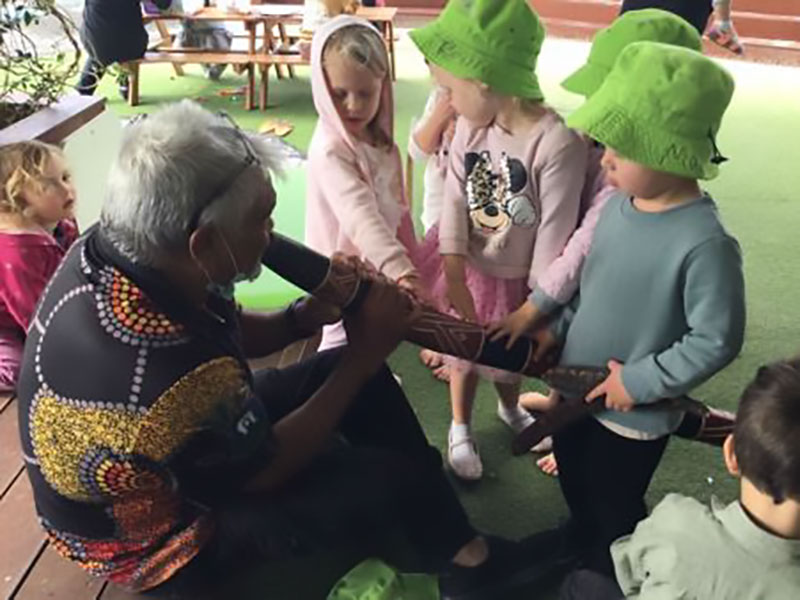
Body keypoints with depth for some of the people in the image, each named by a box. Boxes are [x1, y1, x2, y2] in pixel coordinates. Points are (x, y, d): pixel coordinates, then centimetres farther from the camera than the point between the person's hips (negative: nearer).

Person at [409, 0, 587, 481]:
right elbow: (454, 199, -11)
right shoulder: (470, 127, -11)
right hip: (471, 270, 3)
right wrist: (454, 274, -19)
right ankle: (460, 428, 46)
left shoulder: (558, 142, -28)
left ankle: (511, 409, 57)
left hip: (517, 279, -3)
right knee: (465, 352, 20)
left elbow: (556, 229, -23)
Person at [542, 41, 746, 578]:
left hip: (634, 414, -7)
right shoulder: (618, 206, -7)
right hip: (577, 388, 7)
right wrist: (558, 328, 5)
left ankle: (610, 577, 48)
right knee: (574, 483, 28)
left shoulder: (704, 243, -29)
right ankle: (583, 552, 57)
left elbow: (717, 340, -23)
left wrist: (641, 382, -21)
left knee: (614, 508, 18)